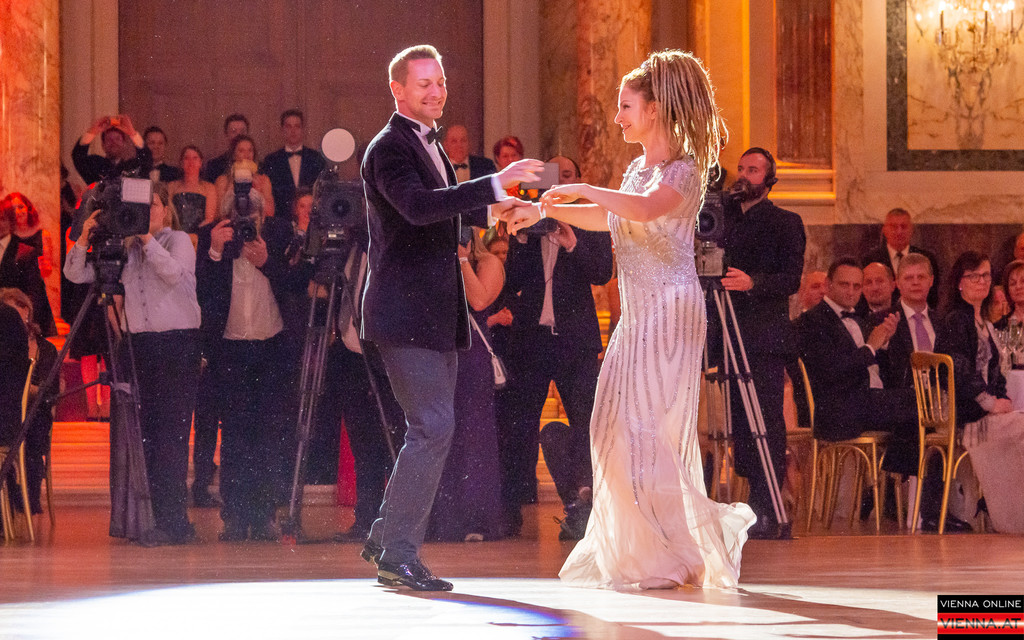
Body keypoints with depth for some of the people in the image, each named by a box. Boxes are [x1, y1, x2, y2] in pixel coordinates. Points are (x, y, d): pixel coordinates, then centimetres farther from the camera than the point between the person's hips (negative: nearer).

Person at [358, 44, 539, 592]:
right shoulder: (389, 148, -13)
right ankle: (398, 554, -9)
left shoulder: (428, 144, 18)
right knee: (432, 427, -14)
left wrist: (492, 207, 15)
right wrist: (494, 183, -35)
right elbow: (418, 206, -31)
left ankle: (385, 540, 20)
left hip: (436, 313, 10)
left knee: (431, 430, 12)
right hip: (405, 310, -10)